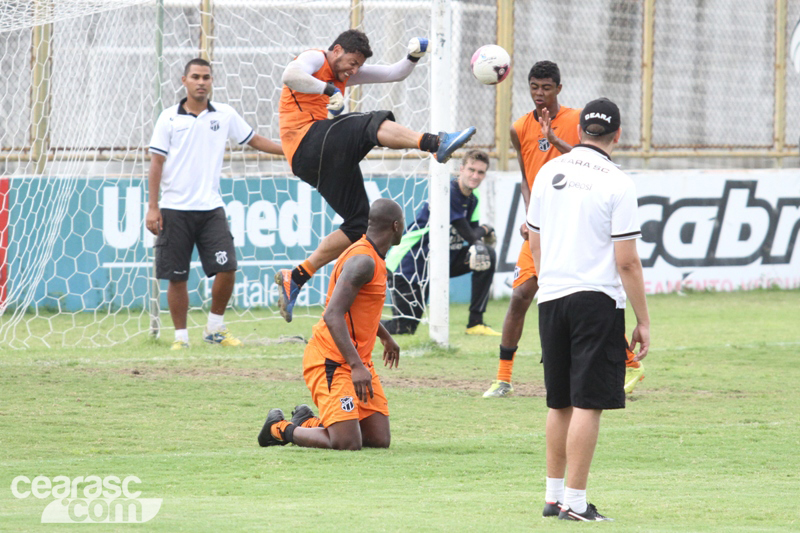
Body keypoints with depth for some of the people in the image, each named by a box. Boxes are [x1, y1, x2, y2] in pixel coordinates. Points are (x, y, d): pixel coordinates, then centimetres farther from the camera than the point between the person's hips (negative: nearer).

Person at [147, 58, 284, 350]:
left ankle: (215, 328, 10)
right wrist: (152, 207, -4)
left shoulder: (225, 115, 7)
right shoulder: (169, 118, 1)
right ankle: (181, 336, 12)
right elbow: (156, 163, 1)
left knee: (226, 269, -9)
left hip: (211, 208, 2)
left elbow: (254, 140, 19)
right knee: (176, 277, 0)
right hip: (175, 210, -2)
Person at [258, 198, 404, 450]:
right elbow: (333, 315, -28)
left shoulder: (372, 259, 13)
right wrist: (356, 366, -34)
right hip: (332, 360, -10)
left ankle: (309, 422, 22)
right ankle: (281, 428, 7)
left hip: (358, 360, 10)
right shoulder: (363, 261, -18)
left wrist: (386, 337, 49)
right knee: (347, 443, -18)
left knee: (379, 439, 1)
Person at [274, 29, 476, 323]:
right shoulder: (314, 59, 3)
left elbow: (394, 73, 26)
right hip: (308, 142, -9)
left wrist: (412, 57, 7)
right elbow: (290, 76, -21)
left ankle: (295, 277, 8)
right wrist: (329, 89, -24)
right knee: (373, 124, -27)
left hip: (330, 161, 9)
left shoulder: (346, 75, 28)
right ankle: (434, 143, -52)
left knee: (359, 224, 5)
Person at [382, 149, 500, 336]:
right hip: (410, 265, -8)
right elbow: (469, 236, -22)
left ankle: (475, 323, -2)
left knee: (488, 255, -6)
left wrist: (478, 247, -21)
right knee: (404, 327, -13)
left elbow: (475, 235, 4)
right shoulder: (448, 193, -22)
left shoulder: (472, 200, 6)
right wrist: (486, 230, 0)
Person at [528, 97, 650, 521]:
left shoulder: (549, 172, 7)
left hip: (551, 296, 6)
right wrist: (643, 321, -5)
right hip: (597, 297, -6)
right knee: (588, 403, -5)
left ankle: (554, 496, 21)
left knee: (559, 403, 15)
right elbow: (626, 262, -11)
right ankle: (575, 502, -7)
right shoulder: (617, 184, -9)